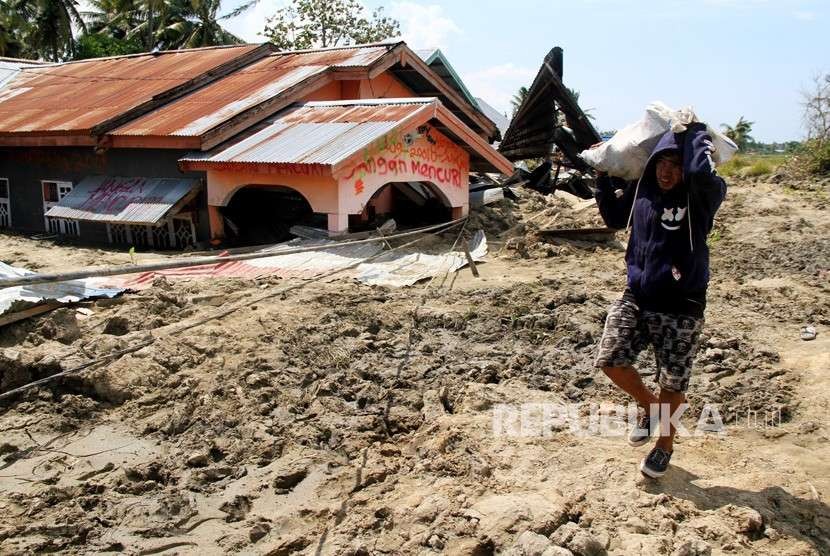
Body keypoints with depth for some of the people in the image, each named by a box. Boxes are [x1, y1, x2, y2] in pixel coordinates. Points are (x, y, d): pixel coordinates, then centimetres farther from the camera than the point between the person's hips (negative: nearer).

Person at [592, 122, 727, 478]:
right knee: (610, 360, -3)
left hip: (680, 308, -4)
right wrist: (604, 175, 9)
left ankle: (665, 444, 36)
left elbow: (702, 173, -39)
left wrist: (695, 131, -22)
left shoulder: (701, 197, -14)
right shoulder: (641, 190, 0)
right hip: (635, 298, 4)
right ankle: (649, 408, 27)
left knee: (673, 384, 8)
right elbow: (614, 218, 19)